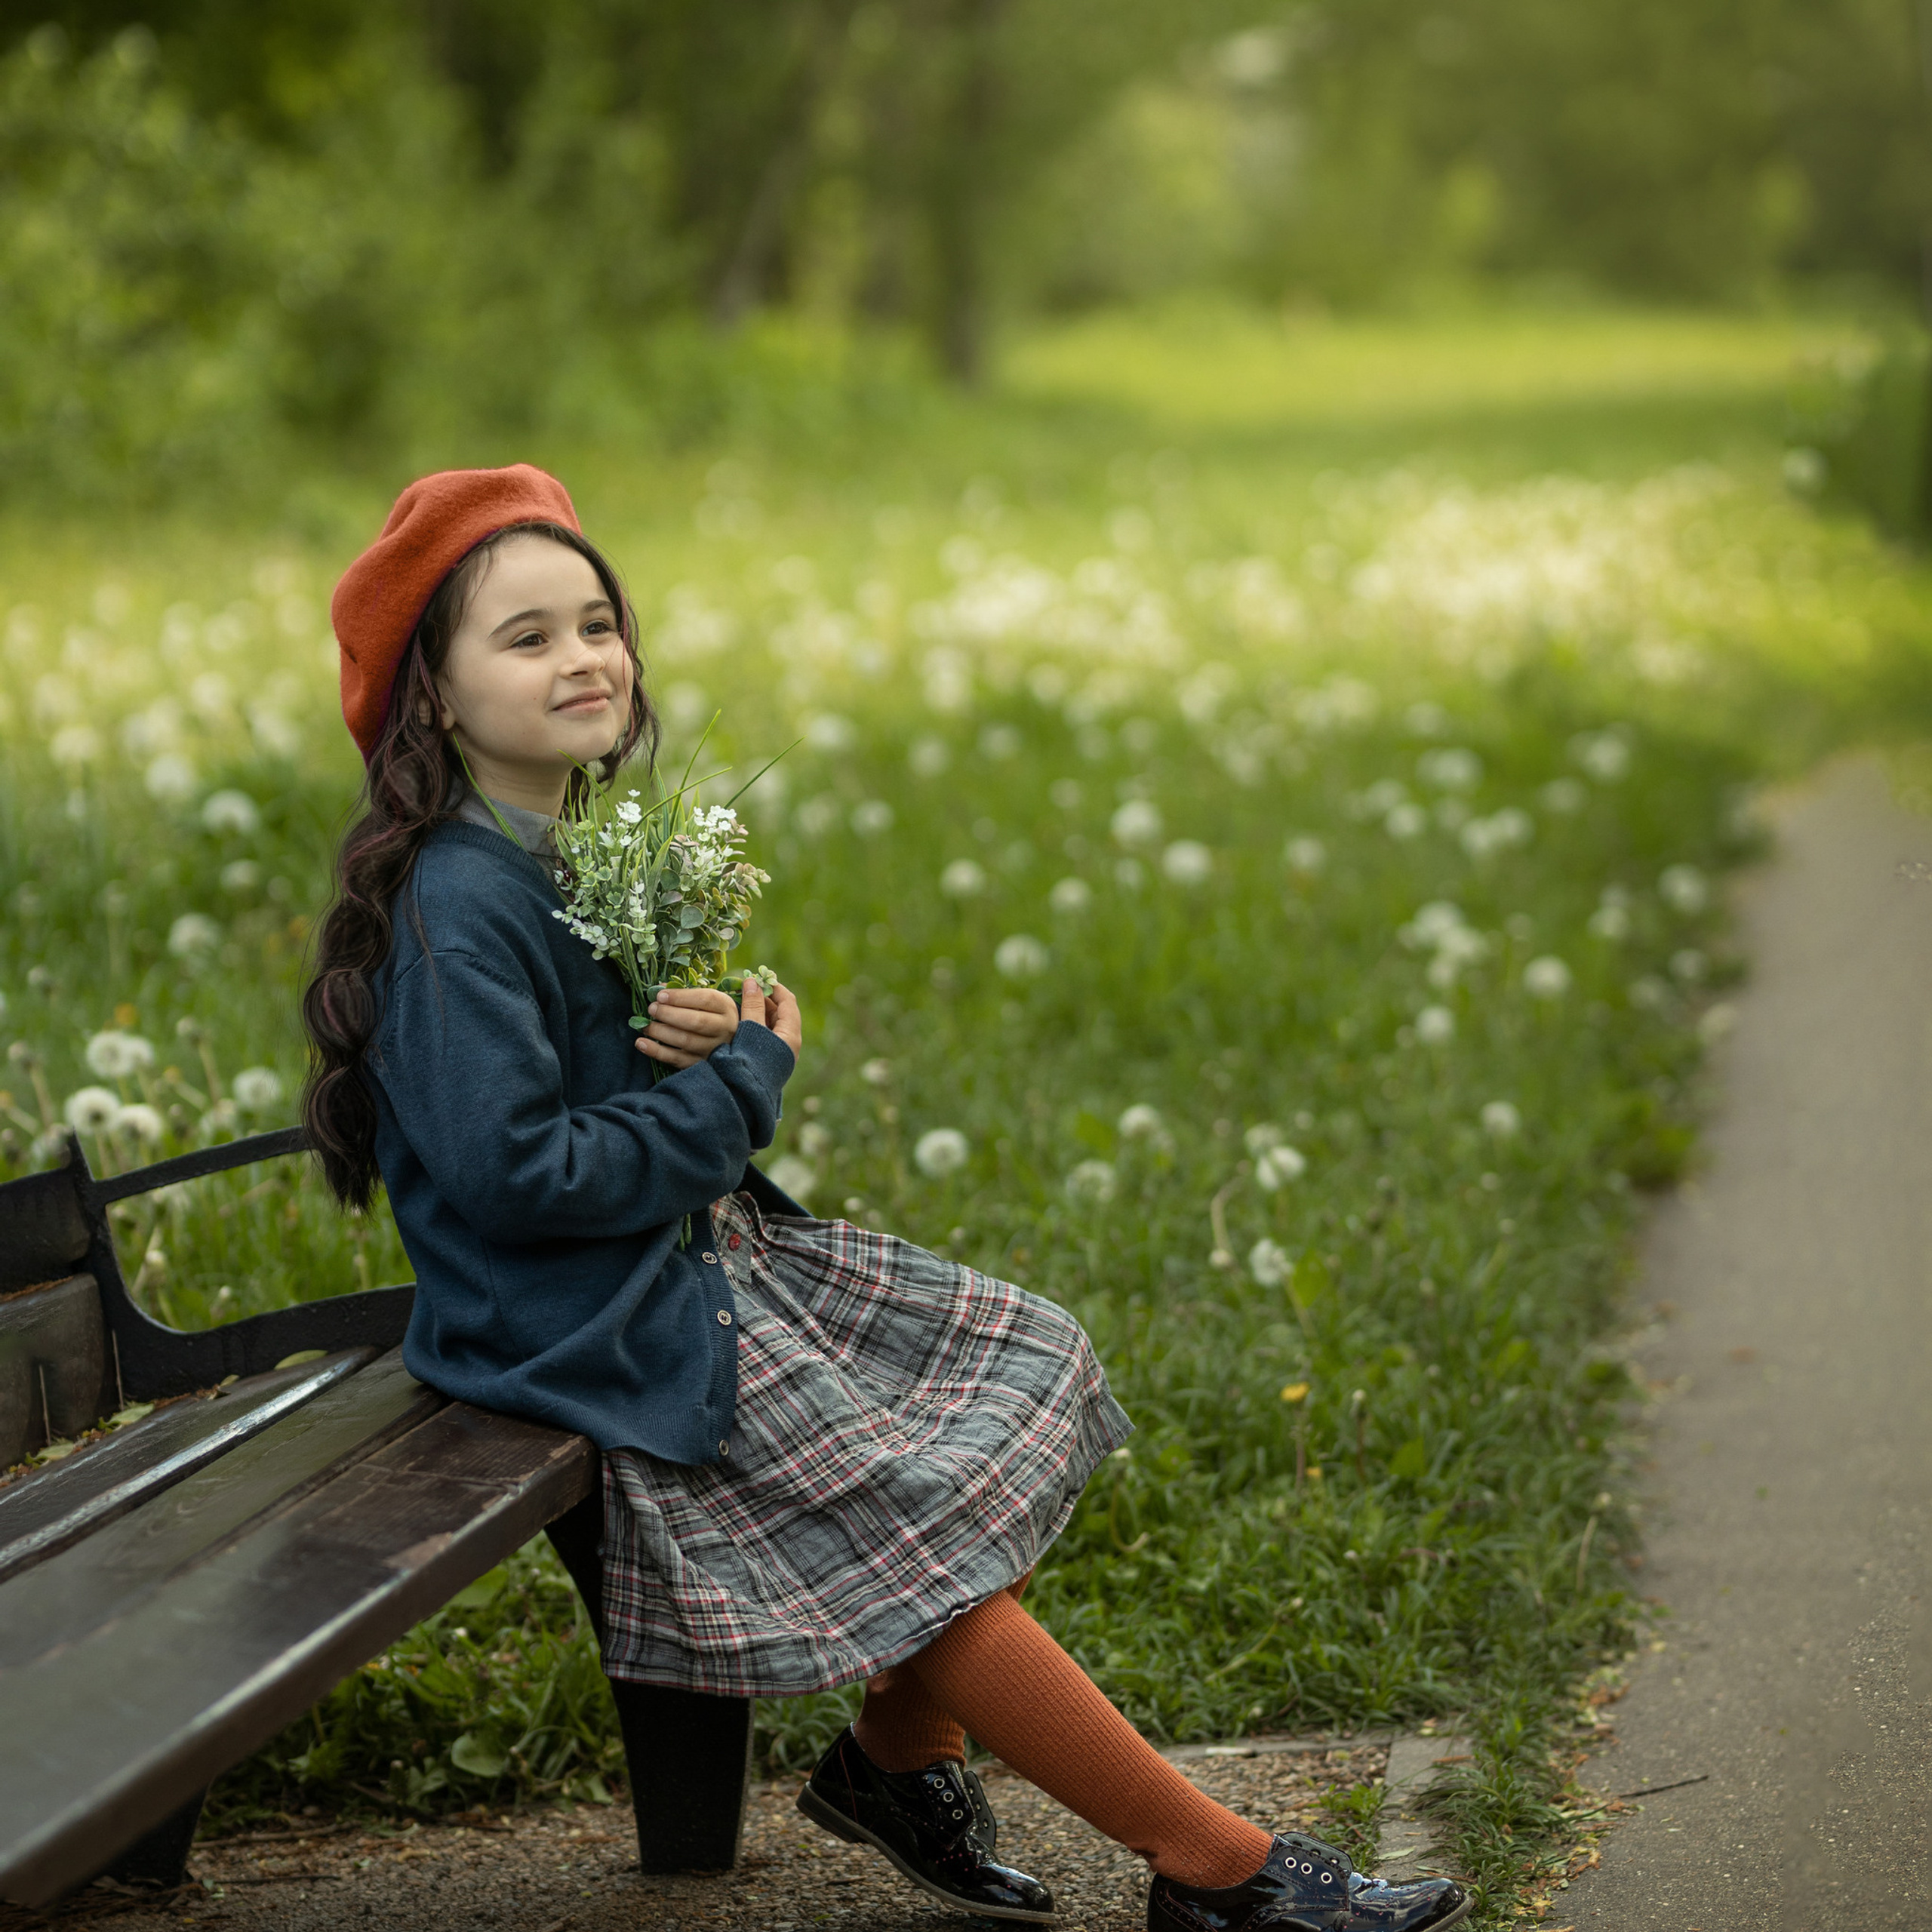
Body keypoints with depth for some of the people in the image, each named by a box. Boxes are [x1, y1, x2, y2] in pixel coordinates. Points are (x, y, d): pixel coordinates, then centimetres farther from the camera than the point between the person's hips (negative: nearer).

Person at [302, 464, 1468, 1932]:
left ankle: (899, 1759, 13)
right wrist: (745, 1081, -16)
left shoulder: (586, 844, 8)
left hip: (698, 1257, 10)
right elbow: (507, 1172, -28)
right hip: (596, 1333, -10)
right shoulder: (457, 906, -22)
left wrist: (725, 1031, -9)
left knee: (1027, 1360, 8)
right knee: (926, 1527, -11)